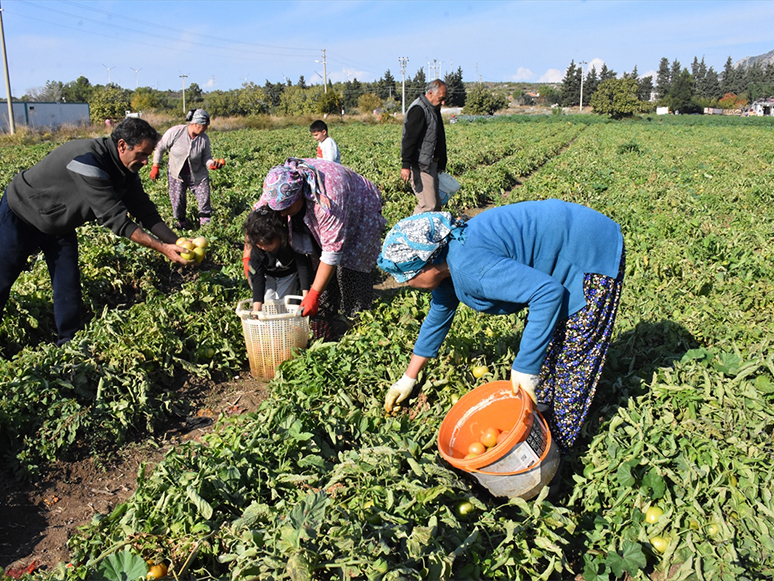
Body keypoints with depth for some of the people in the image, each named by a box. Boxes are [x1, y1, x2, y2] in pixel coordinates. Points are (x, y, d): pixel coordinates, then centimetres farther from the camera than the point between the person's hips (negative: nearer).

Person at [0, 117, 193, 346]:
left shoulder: (126, 168, -11)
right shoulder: (89, 161, -38)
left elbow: (144, 209, -8)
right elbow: (114, 217, -38)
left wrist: (176, 241, -21)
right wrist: (161, 248, -38)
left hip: (60, 224, 7)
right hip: (21, 216, -7)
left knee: (68, 285, 4)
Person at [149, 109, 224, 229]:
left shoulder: (204, 138, -10)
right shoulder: (175, 132, -17)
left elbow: (206, 157, -2)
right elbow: (160, 148, -5)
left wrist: (212, 164, -26)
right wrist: (155, 167, -1)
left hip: (198, 175, 1)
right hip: (176, 174, -1)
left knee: (205, 202, -4)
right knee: (177, 203, 0)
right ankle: (183, 226, 22)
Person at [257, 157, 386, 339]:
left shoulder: (327, 201, -45)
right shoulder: (279, 185, -26)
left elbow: (332, 251, -40)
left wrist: (314, 295, -37)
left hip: (361, 212, -6)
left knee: (348, 267, -15)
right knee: (320, 263, -5)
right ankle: (323, 316, 5)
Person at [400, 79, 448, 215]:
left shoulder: (433, 109, 19)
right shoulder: (418, 110, -14)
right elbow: (409, 139, -21)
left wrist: (440, 164, 28)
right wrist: (405, 165, -27)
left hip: (431, 164, 10)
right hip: (421, 165, -10)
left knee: (436, 204, 12)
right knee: (428, 205, -14)